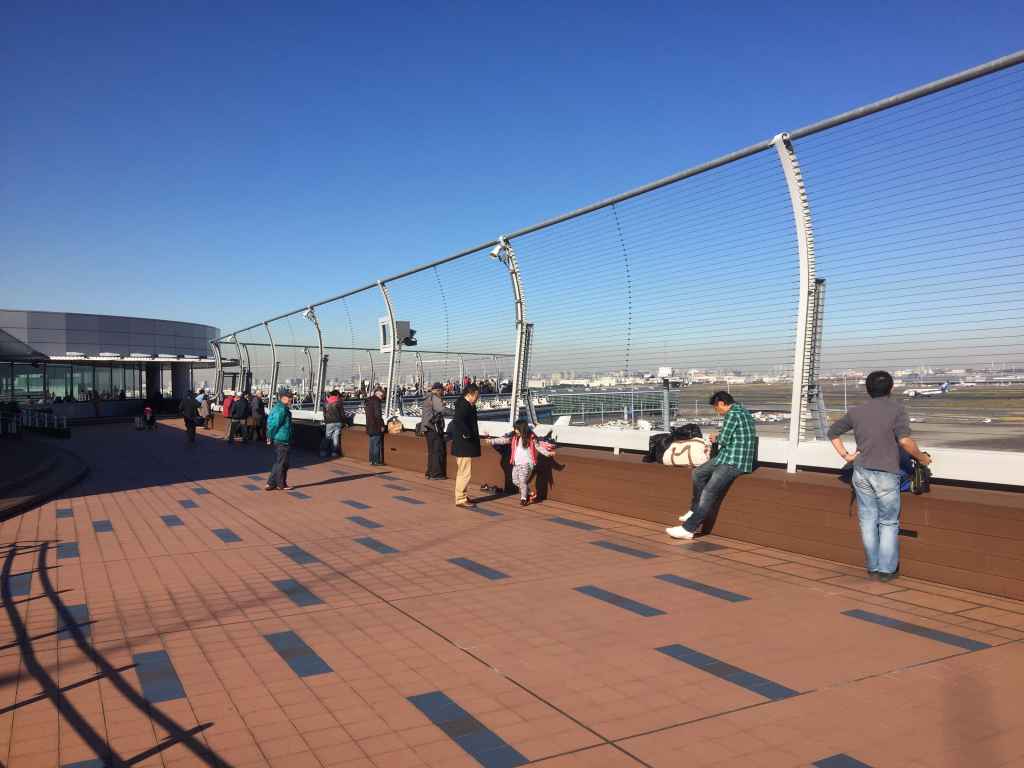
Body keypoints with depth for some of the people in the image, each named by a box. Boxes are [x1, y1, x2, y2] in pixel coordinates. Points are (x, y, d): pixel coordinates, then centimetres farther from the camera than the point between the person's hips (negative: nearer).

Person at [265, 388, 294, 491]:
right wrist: (270, 437, -11)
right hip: (282, 440, -10)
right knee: (282, 463, 2)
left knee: (277, 462, 16)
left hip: (276, 439, 10)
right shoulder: (282, 409, -17)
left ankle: (271, 484, 18)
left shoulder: (275, 407, 14)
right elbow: (275, 424, -22)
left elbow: (269, 422, 16)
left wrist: (269, 436, 14)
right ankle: (281, 484, 11)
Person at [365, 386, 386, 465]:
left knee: (372, 443, 15)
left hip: (370, 425, 9)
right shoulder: (376, 400, -15)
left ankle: (372, 460, 19)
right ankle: (376, 461, -2)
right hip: (376, 426, -9)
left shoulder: (368, 400, 13)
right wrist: (381, 425, -16)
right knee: (377, 444, -3)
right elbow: (377, 414, -20)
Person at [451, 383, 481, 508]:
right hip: (464, 446, -11)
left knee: (462, 472, 20)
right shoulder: (463, 406, -19)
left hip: (465, 445, 11)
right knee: (465, 473, -5)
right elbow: (458, 421, -34)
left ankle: (462, 496, 31)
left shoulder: (468, 406, 12)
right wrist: (467, 434, -25)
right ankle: (460, 499, 2)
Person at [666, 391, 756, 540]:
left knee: (709, 492, -16)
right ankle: (696, 511, 23)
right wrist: (717, 439, 13)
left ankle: (688, 528, -19)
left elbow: (724, 439, -15)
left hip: (733, 462, -11)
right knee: (698, 473, 18)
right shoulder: (743, 412, 17)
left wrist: (716, 438, 6)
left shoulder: (732, 414, -14)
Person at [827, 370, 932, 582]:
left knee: (868, 521, 11)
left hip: (861, 472, 4)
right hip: (886, 473, -4)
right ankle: (887, 569, 12)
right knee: (889, 523, 9)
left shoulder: (856, 411, 9)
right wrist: (922, 457, -3)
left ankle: (873, 568, 18)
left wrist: (845, 455, 15)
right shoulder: (896, 409, -6)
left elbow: (833, 432, 16)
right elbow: (905, 441, -17)